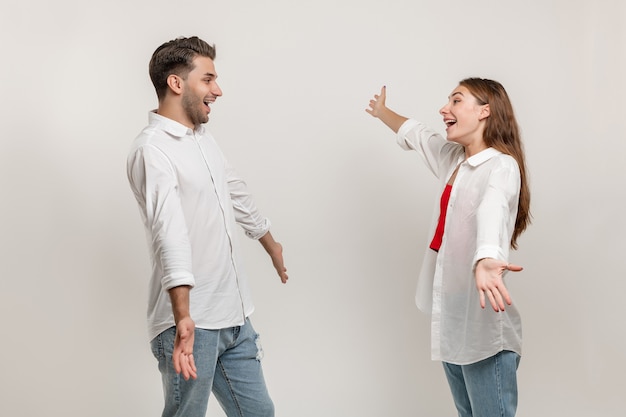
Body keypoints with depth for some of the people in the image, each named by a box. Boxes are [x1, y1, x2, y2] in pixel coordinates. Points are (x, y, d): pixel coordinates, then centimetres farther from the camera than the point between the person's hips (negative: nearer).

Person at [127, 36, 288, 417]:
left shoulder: (204, 138, 14)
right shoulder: (152, 149, -15)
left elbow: (238, 196, 29)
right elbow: (169, 229, -29)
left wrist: (272, 245, 43)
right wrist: (183, 317, -39)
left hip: (235, 317, 8)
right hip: (190, 324, -8)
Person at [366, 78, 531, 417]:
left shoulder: (501, 166, -12)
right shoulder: (453, 159, 13)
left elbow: (491, 214, -34)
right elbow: (415, 134, 35)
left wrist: (486, 260, -54)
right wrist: (382, 112, 52)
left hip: (483, 325, -8)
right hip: (450, 320, 8)